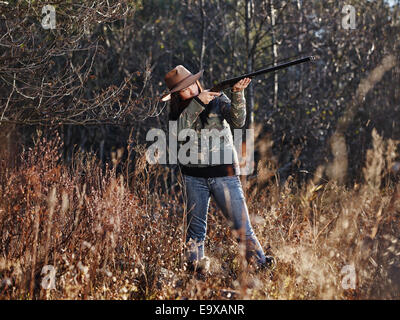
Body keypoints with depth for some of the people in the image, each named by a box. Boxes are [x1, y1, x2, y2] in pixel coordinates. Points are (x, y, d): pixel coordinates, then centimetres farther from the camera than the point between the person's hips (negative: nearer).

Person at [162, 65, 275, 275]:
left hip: (224, 173, -2)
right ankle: (195, 265, 15)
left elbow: (238, 121, -12)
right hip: (194, 176, 2)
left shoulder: (217, 100, 1)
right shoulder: (177, 111, 6)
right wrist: (197, 103, -20)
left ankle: (261, 263, -1)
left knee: (242, 224, -6)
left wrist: (237, 94, -26)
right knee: (195, 228, 6)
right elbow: (178, 131, -15)